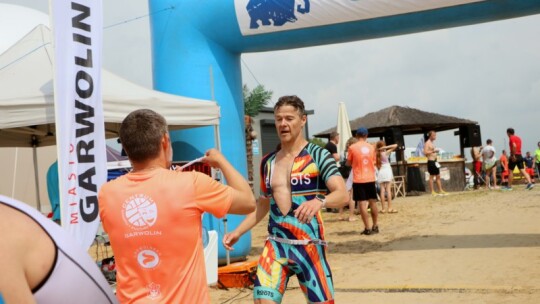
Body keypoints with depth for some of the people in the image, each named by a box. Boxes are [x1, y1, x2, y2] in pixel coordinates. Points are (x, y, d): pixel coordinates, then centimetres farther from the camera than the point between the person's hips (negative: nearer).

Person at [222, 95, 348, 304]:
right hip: (275, 246, 4)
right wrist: (238, 232, 10)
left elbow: (342, 195, -17)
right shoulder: (268, 161, 10)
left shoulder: (317, 155, -6)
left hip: (309, 246, -3)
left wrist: (319, 202, -38)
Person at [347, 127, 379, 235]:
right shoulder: (371, 147, 4)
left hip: (358, 179, -4)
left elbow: (349, 163, 4)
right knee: (373, 202, 13)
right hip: (370, 178, 4)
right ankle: (375, 226, 20)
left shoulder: (352, 147, -6)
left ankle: (367, 228, -4)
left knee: (362, 203, -2)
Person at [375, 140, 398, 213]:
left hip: (381, 172, 4)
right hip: (387, 171, -4)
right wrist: (386, 147, -11)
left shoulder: (377, 155, 5)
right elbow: (395, 145, -10)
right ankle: (389, 208, -5)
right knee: (388, 190, -4)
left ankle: (383, 208, 3)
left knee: (382, 190, 3)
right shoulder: (386, 153, -6)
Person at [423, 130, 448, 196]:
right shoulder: (427, 143, -10)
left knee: (438, 176, 9)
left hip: (434, 161, 10)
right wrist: (433, 151, -22)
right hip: (431, 161, -10)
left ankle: (441, 190, 13)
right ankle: (432, 191, -1)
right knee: (431, 176, -5)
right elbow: (425, 152, -20)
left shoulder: (432, 143, 18)